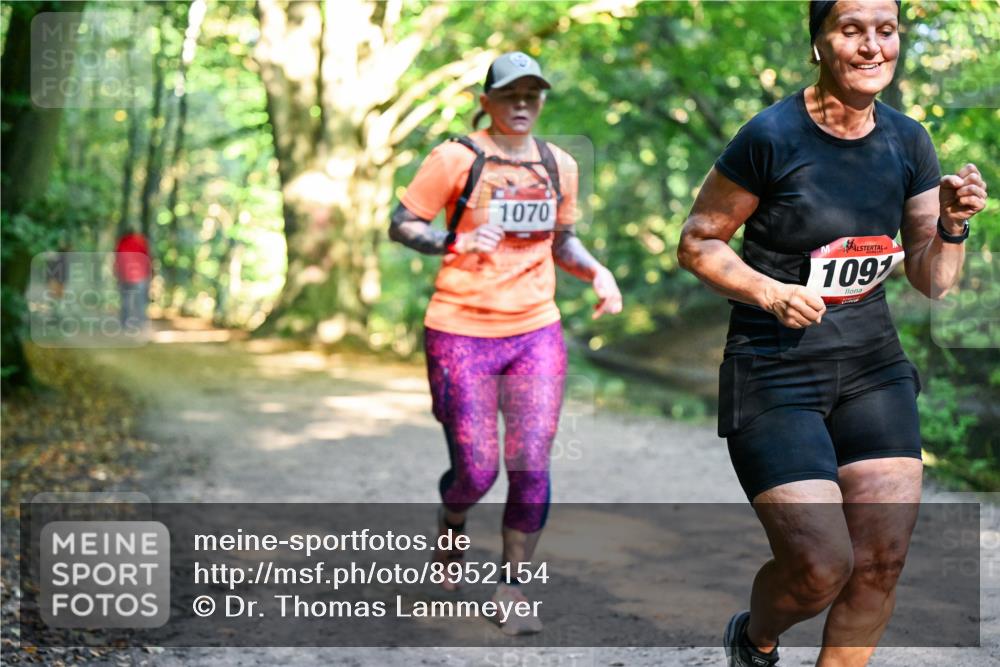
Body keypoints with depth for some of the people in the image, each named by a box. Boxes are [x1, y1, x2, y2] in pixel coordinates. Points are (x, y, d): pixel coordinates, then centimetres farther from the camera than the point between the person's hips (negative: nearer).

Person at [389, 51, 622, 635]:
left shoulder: (559, 165, 10)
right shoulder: (457, 158, -6)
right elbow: (401, 225, -4)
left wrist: (595, 271, 3)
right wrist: (456, 242, -22)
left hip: (536, 333, 4)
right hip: (460, 331, -4)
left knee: (531, 467, -4)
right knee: (477, 471, -2)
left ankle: (512, 591, 11)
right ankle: (451, 527, 35)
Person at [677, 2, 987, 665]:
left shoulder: (907, 141, 3)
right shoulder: (773, 136, -13)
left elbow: (933, 281, 6)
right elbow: (698, 243, -5)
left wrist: (952, 226, -14)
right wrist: (771, 293, -20)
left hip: (873, 365, 5)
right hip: (776, 373, -5)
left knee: (882, 560, -1)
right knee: (822, 568, -10)